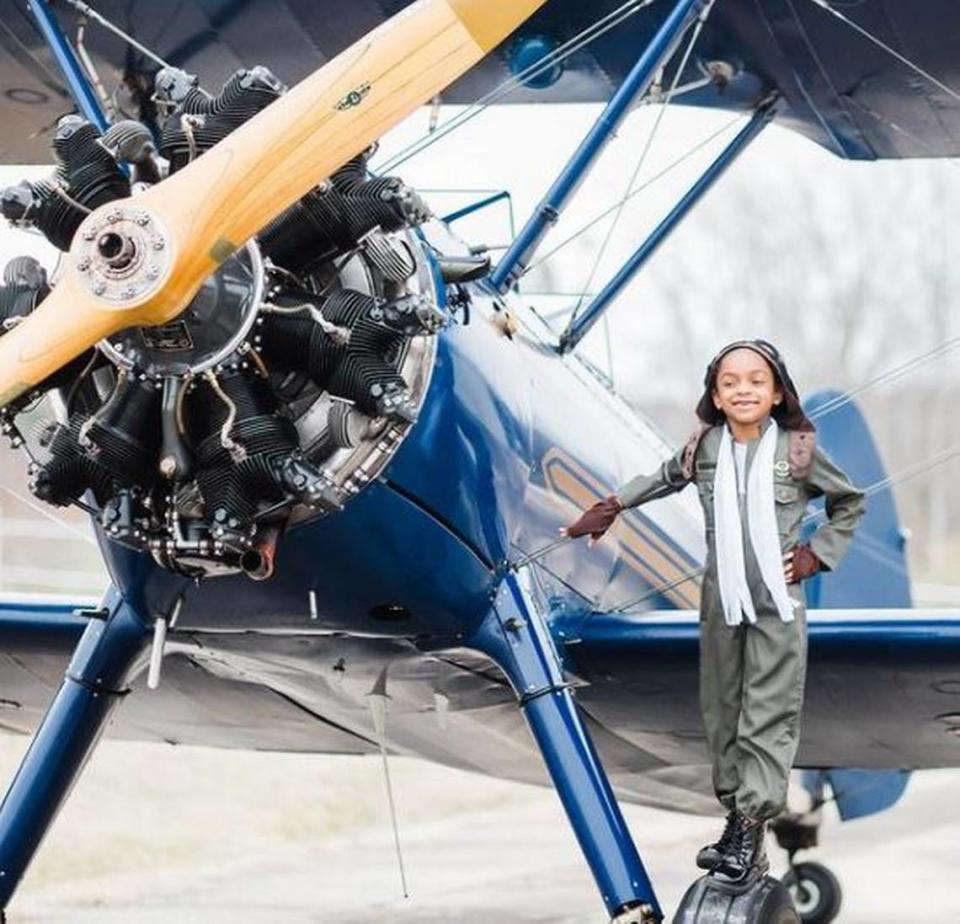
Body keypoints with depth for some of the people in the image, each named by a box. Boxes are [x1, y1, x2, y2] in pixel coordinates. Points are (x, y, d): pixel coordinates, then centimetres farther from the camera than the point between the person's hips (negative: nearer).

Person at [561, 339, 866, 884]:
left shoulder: (798, 451, -8)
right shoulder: (706, 449, 0)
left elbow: (852, 503, 6)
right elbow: (666, 478, 21)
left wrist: (815, 555, -2)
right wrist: (610, 509, 19)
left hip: (778, 604, -4)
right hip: (722, 601, 4)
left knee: (769, 713, -6)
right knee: (722, 710, 6)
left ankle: (752, 828, -10)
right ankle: (737, 813, 14)